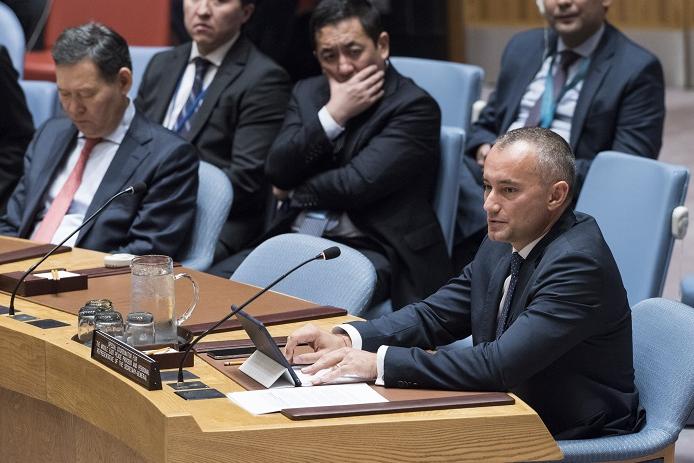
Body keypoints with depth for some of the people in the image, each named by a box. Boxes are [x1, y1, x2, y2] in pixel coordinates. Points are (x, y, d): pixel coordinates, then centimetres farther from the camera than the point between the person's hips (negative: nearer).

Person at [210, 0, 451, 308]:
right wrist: (332, 115, -9)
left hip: (369, 250, -6)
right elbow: (277, 170, 1)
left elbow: (357, 184, -15)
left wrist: (293, 192, 2)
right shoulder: (308, 93, 14)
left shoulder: (414, 107, -6)